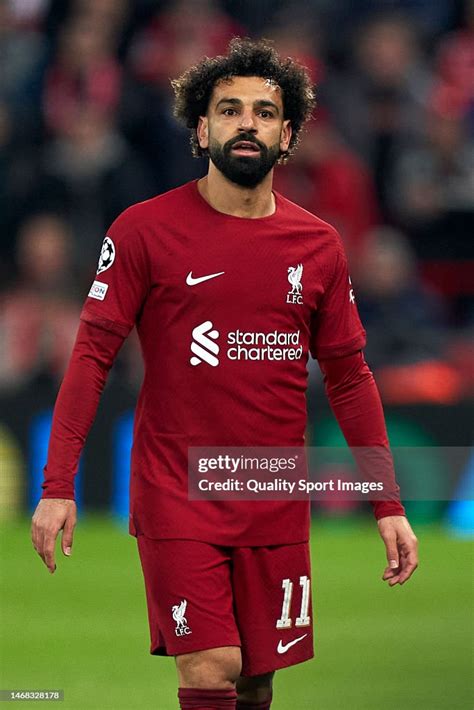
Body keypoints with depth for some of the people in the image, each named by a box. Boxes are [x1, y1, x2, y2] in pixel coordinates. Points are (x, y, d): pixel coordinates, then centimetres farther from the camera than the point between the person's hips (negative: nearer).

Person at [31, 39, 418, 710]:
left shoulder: (319, 245, 6)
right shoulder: (146, 230, -3)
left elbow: (349, 378, 11)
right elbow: (92, 355, -3)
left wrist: (390, 506, 7)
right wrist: (58, 485, -10)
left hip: (276, 501, 3)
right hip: (177, 498, -3)